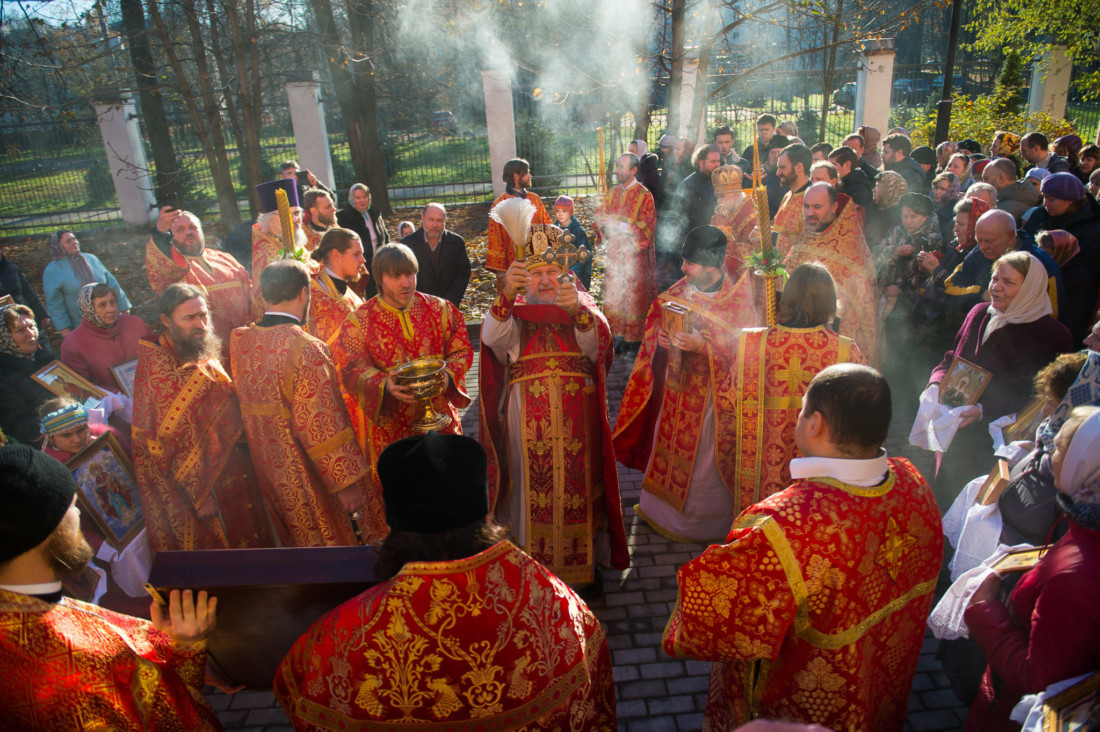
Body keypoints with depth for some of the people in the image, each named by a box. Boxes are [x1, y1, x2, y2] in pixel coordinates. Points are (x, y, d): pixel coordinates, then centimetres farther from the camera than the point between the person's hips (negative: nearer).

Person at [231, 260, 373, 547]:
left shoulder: (239, 341, -4)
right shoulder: (308, 349, -26)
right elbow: (321, 426, -24)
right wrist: (348, 482, -16)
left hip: (265, 467, 7)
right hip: (305, 477, -7)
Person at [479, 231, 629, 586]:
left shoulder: (582, 304, 10)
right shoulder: (514, 311, 9)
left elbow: (599, 340, -13)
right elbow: (493, 337, -15)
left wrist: (579, 310, -33)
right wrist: (507, 295, -33)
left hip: (577, 417, 0)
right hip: (529, 419, 0)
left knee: (577, 486, 3)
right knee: (533, 488, 2)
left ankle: (582, 561, 21)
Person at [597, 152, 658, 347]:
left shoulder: (644, 195, -7)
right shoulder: (613, 193, 11)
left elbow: (647, 228, -12)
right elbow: (603, 217, 15)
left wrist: (620, 225, -21)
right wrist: (602, 220, -10)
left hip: (635, 255, -5)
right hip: (615, 253, 5)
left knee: (634, 296, -1)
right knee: (613, 295, 6)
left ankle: (634, 339, 9)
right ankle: (617, 336, 17)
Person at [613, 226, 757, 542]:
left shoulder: (739, 301, -15)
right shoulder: (680, 291, 0)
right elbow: (656, 321, 11)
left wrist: (703, 344, -27)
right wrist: (660, 337, -11)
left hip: (714, 394, -5)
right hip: (678, 386, 5)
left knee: (707, 454, 6)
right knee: (671, 447, 16)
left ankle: (705, 520, 28)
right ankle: (663, 510, 37)